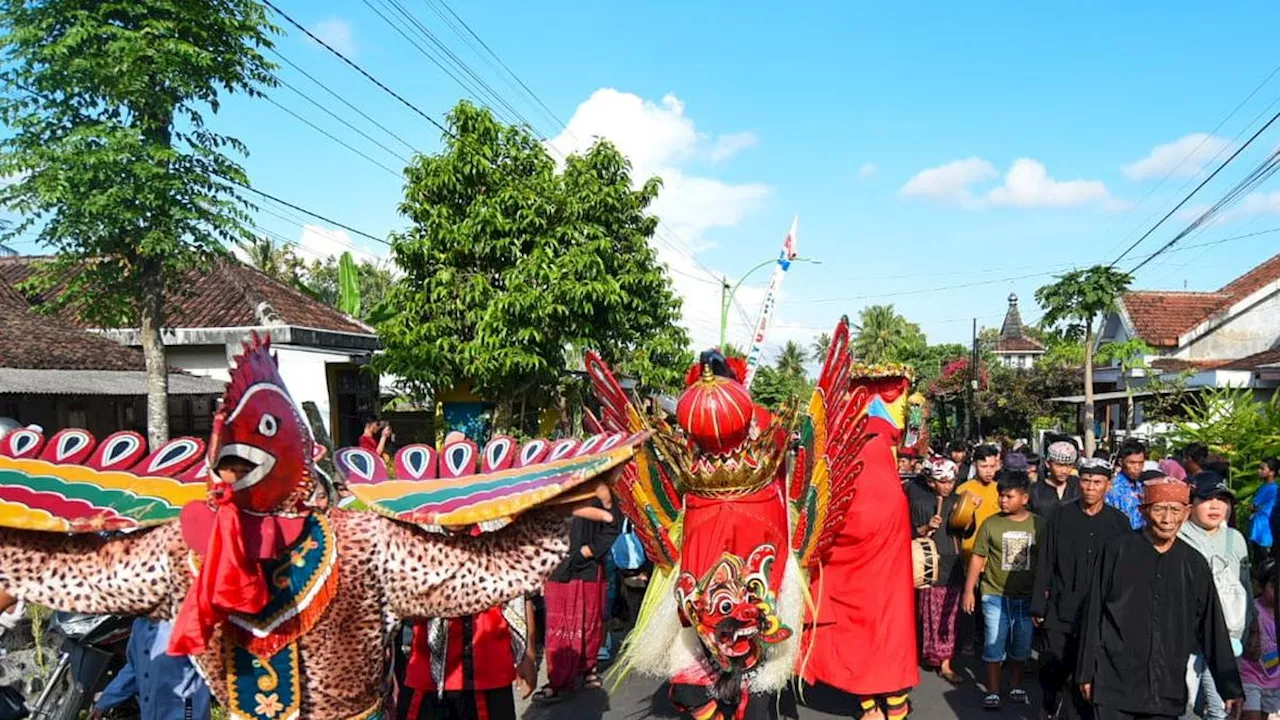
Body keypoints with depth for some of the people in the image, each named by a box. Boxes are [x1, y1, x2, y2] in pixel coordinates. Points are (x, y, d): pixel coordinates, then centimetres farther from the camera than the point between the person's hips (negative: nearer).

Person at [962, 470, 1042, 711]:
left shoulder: (1038, 524, -3)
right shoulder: (991, 524, -5)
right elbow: (978, 558, -1)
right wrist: (969, 590, -4)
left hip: (1027, 597, 1)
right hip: (995, 596, -1)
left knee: (1020, 645, 15)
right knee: (994, 645, 4)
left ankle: (1016, 686, 33)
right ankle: (992, 691, 16)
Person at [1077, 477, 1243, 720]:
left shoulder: (1195, 564, 5)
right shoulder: (1117, 551, -3)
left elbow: (1213, 628, 11)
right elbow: (1094, 613, 0)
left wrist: (1230, 688, 10)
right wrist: (1086, 672, 1)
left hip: (1167, 692, 3)